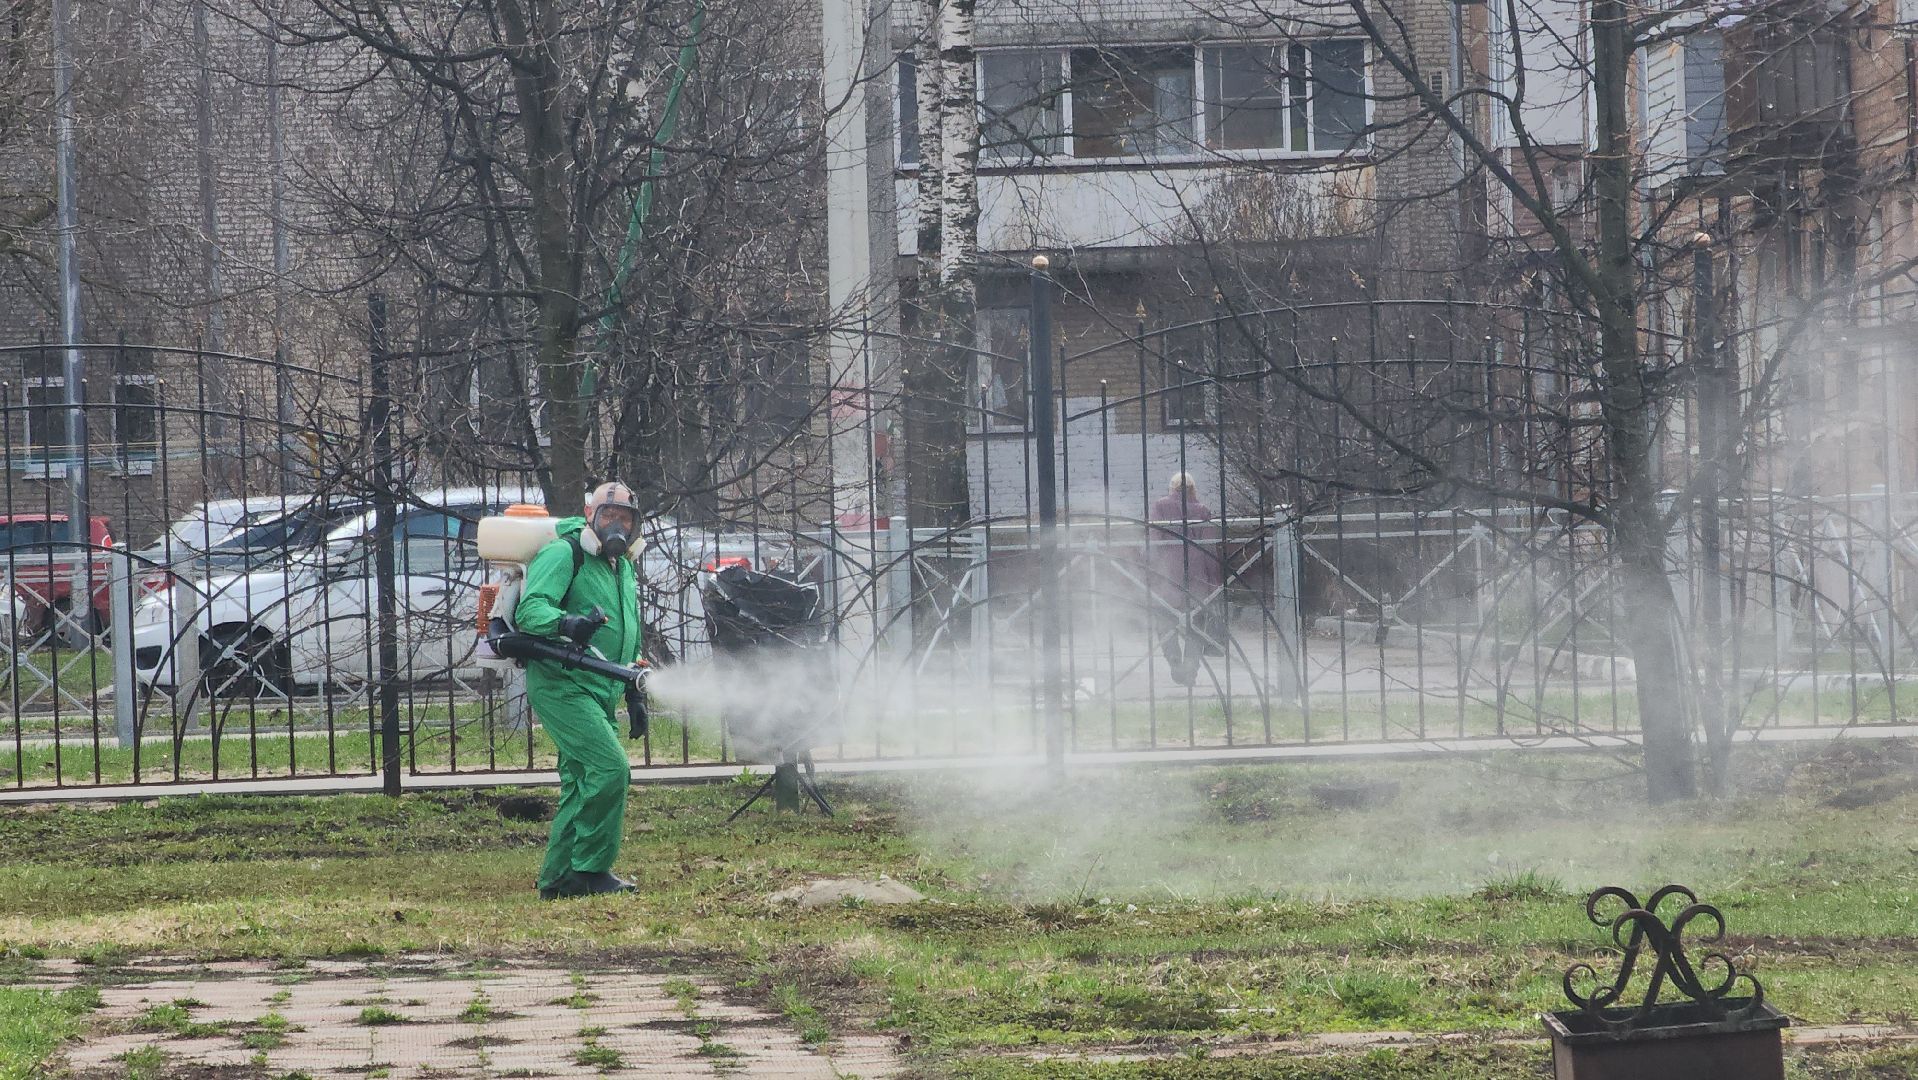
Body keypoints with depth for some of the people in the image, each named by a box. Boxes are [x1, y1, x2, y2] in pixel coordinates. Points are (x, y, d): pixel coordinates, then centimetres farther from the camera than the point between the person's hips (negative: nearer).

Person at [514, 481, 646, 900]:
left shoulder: (623, 567, 20)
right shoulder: (563, 554, -9)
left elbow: (629, 635, 31)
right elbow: (531, 609, -23)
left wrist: (634, 694, 27)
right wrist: (566, 624, -43)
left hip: (597, 694, 9)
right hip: (561, 687, -9)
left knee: (582, 784, 9)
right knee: (609, 767, -20)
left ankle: (557, 878, 13)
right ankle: (591, 869, -15)